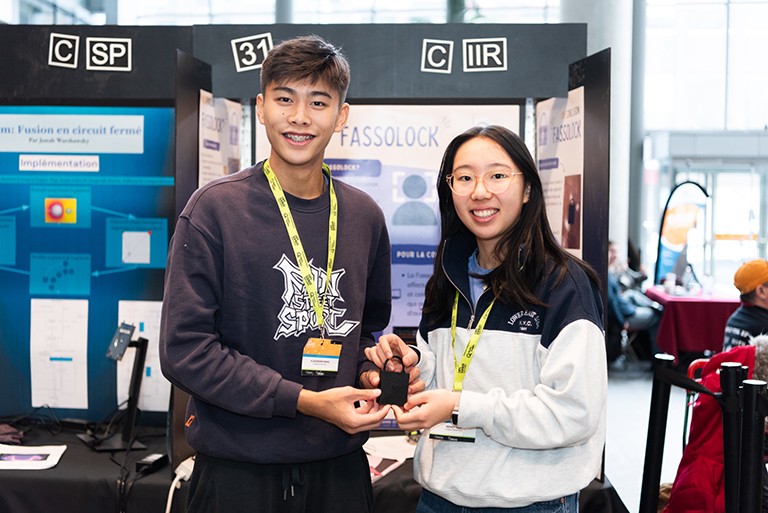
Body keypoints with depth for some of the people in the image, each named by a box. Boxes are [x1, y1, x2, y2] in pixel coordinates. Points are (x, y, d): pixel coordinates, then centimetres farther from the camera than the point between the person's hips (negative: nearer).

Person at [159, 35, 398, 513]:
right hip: (238, 468, -4)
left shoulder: (365, 216, 4)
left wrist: (370, 369, -3)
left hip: (339, 463, 4)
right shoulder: (216, 208, -9)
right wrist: (306, 402, -17)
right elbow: (185, 349, -13)